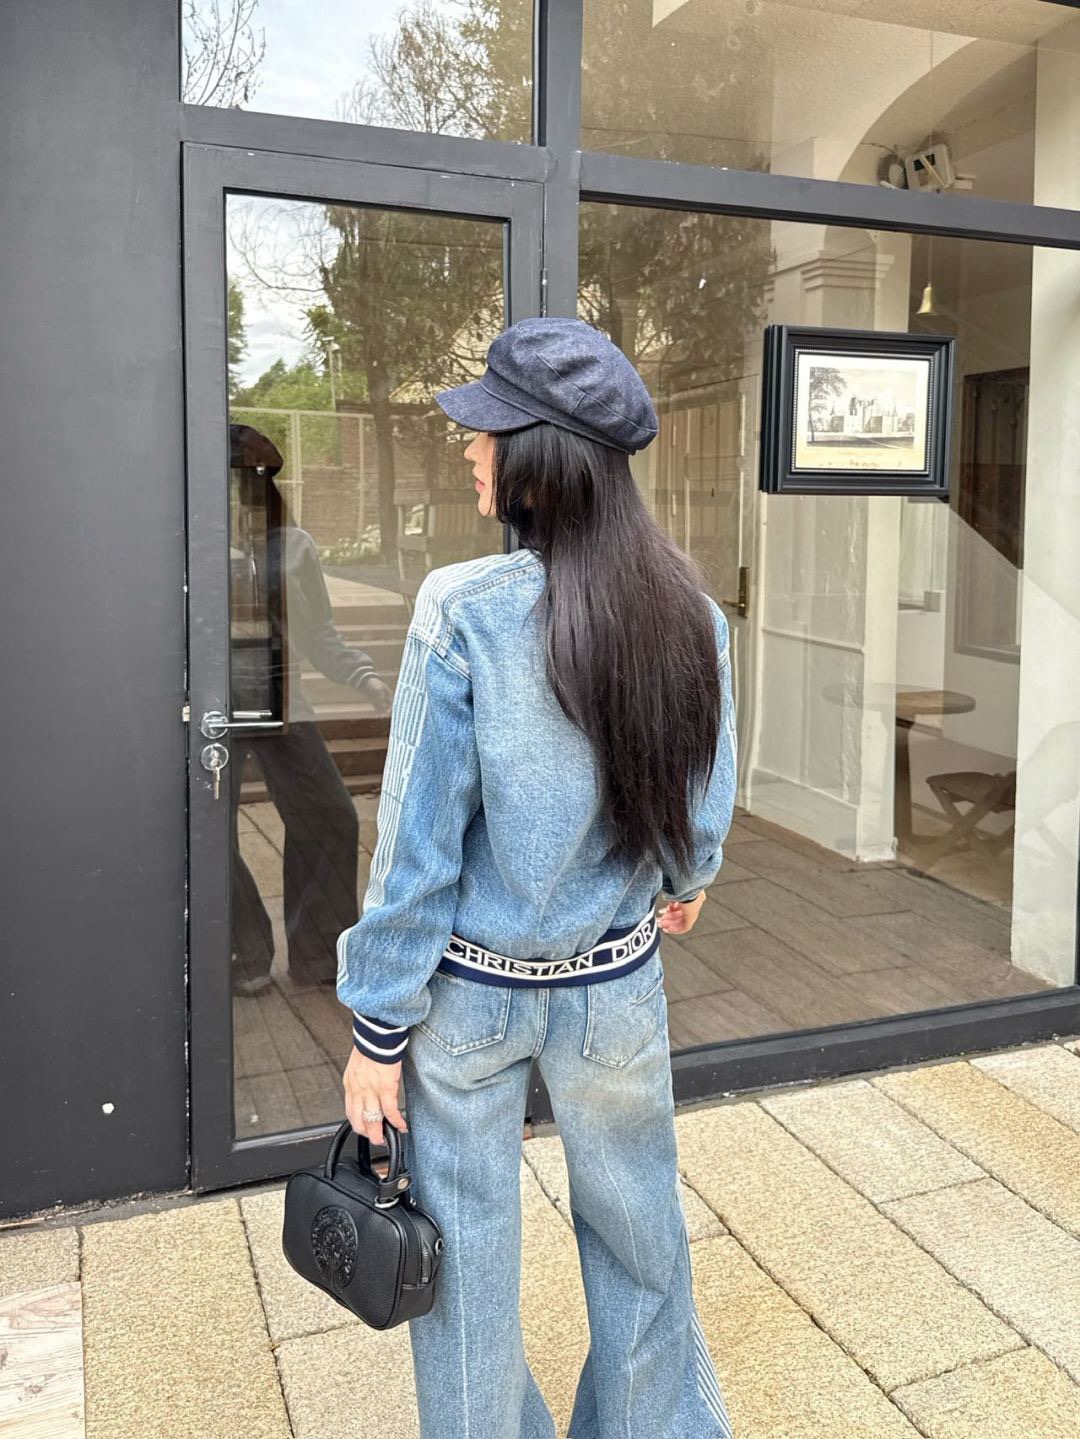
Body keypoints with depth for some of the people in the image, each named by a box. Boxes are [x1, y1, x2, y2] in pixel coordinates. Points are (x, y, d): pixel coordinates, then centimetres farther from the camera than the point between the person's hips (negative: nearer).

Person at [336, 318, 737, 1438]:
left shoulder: (462, 609, -21)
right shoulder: (689, 611, -8)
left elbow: (418, 840, -17)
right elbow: (707, 794, 4)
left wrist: (377, 1030, -6)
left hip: (471, 991, -3)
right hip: (618, 987, 4)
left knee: (467, 1248, 18)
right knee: (638, 1236, 24)